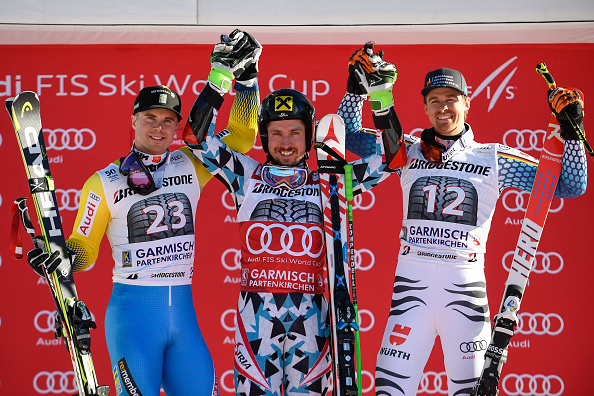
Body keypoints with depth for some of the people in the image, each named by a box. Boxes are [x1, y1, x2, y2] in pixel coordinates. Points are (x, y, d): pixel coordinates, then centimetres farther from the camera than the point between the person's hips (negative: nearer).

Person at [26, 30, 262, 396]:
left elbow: (241, 136, 11)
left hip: (183, 309, 3)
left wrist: (245, 75, 3)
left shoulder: (190, 166, 10)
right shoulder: (104, 183, 2)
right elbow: (83, 251, 5)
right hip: (134, 309, -3)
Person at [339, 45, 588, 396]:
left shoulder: (495, 159, 9)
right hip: (411, 285, 1)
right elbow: (351, 135, 15)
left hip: (466, 288, 0)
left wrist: (571, 129, 1)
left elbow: (570, 186, 9)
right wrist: (357, 87, 3)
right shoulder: (408, 152, 12)